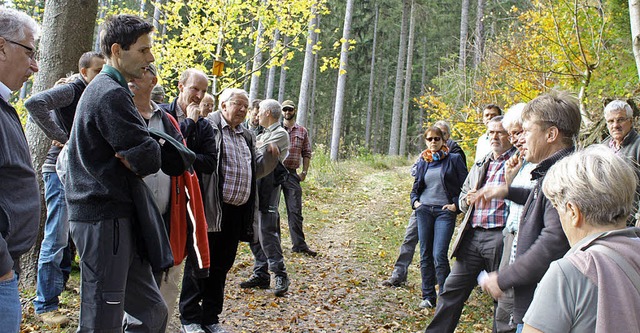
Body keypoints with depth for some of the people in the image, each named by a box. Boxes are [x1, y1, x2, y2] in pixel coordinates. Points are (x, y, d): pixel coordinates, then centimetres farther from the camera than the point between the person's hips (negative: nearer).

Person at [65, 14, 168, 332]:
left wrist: (128, 159, 2)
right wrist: (132, 162, 0)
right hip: (104, 219, -10)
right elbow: (148, 159, -19)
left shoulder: (100, 89, 19)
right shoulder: (112, 94, -15)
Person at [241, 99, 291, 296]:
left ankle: (280, 276, -4)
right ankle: (260, 274, 18)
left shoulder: (280, 134, -6)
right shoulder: (263, 134, 23)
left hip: (268, 188, -9)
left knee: (267, 232, -11)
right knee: (253, 233, 10)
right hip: (255, 186, 9)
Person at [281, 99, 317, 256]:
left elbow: (306, 153, 12)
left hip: (292, 173, 1)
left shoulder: (302, 131, 11)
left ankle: (299, 244, 5)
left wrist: (304, 171, 2)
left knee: (295, 210, 0)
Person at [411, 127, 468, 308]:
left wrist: (456, 205, -8)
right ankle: (428, 296, 15)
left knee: (439, 255, -13)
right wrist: (415, 201, 4)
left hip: (445, 211, -4)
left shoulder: (454, 159, 2)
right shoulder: (422, 162, 14)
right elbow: (415, 187, 22)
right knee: (425, 255, 6)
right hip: (424, 210, 4)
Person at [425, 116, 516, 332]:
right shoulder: (480, 165, 20)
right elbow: (463, 195, 27)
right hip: (473, 235, 6)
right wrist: (468, 200, 5)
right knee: (452, 289, 9)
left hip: (500, 236, -6)